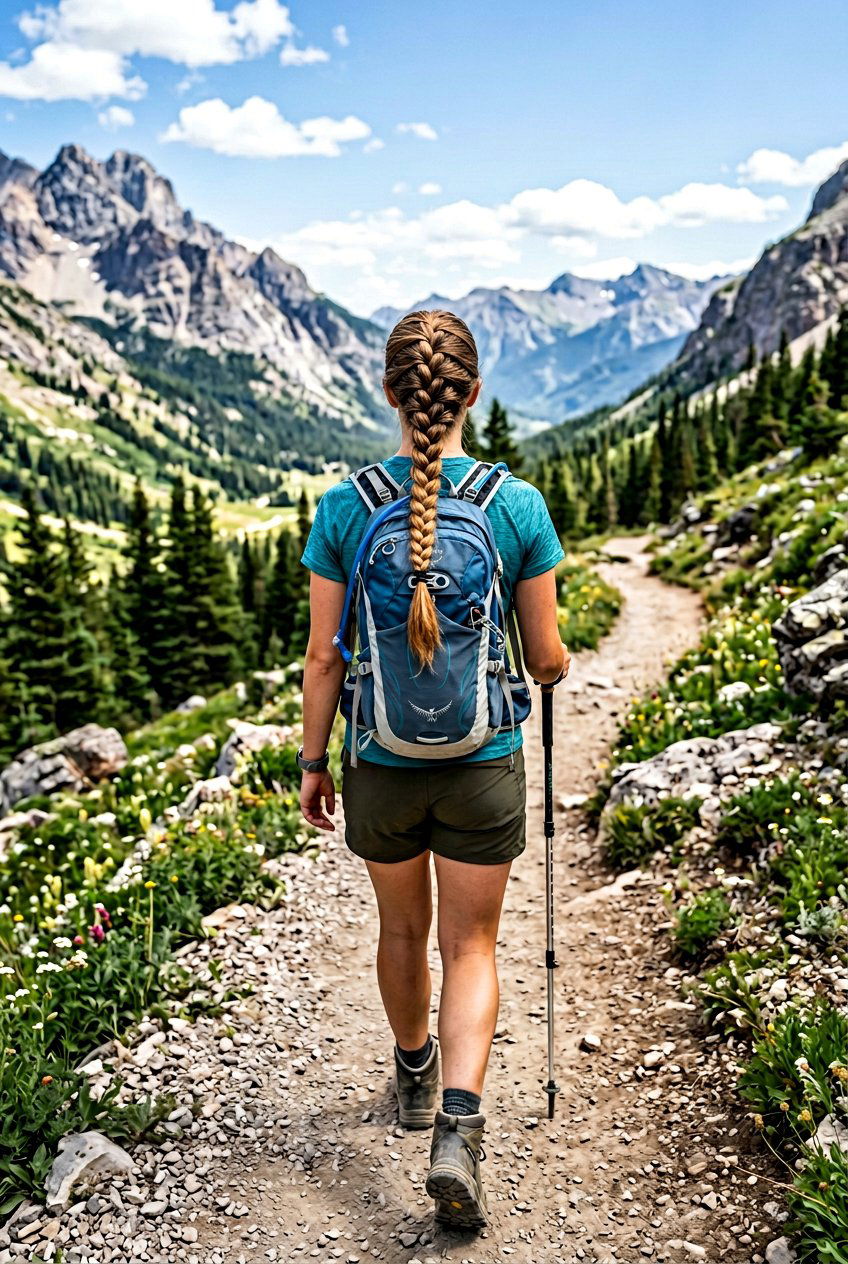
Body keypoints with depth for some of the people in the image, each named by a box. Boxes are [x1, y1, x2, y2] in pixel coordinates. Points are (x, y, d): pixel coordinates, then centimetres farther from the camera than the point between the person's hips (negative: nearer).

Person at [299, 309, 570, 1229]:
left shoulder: (344, 506, -11)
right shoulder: (519, 506, -11)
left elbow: (323, 657, -7)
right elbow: (545, 659, -5)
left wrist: (312, 763, 6)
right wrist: (559, 664, 19)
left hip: (382, 764, 1)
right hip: (483, 765, -1)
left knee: (402, 927, 24)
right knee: (470, 947, 15)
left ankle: (415, 1078, 47)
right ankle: (458, 1132, 3)